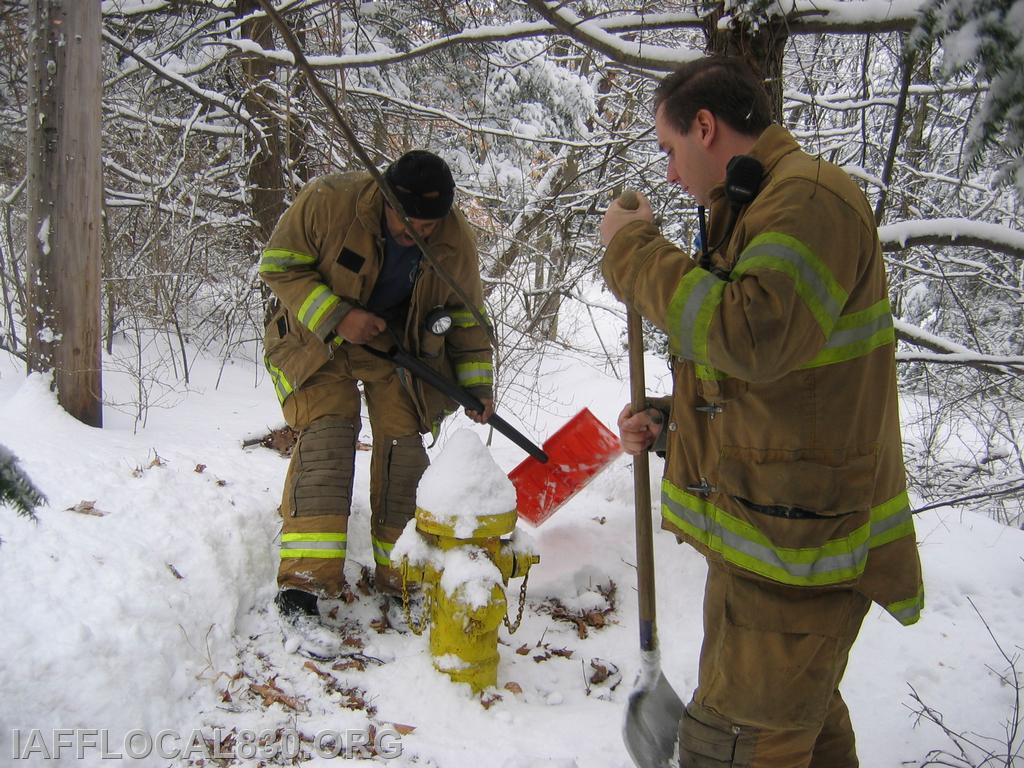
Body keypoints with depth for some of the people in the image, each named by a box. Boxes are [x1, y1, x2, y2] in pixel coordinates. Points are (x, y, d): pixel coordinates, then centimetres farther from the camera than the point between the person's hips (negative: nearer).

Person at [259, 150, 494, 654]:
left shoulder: (455, 243, -16)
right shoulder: (328, 201, -27)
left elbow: (467, 316, -1)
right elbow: (278, 266, -17)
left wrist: (475, 383, -8)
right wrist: (335, 316, -28)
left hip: (399, 347, 3)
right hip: (319, 339, -3)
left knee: (404, 447, -4)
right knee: (327, 435, -19)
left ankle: (400, 580, 10)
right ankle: (303, 587, -21)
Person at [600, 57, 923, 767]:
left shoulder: (811, 198, -16)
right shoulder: (752, 212, 18)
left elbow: (751, 337, -30)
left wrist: (636, 251, -18)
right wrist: (669, 421, 9)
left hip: (798, 541, -11)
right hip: (765, 528, 11)